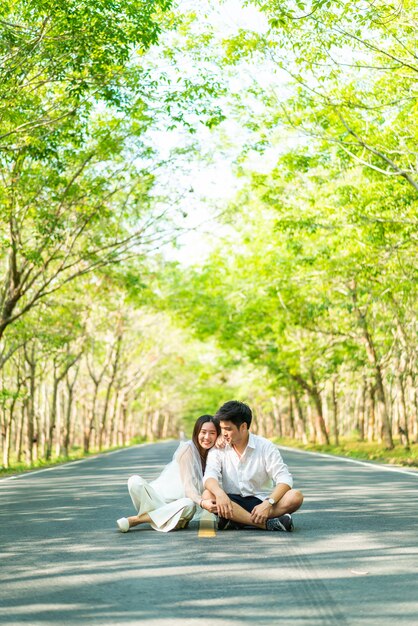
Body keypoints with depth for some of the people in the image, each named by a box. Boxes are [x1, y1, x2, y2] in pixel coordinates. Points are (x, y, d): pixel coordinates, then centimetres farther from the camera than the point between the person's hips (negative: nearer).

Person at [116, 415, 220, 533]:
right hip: (159, 496, -4)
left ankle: (135, 520, -27)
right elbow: (187, 485, -18)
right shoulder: (187, 448, -10)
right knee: (135, 481, -31)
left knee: (189, 505, -35)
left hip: (178, 505, 4)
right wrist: (202, 502, -36)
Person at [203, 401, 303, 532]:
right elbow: (210, 477, -13)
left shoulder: (265, 447, -2)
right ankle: (266, 523, -34)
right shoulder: (218, 449, 2)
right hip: (232, 502, 0)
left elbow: (284, 479, -10)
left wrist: (268, 503, -28)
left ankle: (236, 521, -29)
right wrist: (220, 493, -37)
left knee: (295, 497, -27)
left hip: (260, 501, 0)